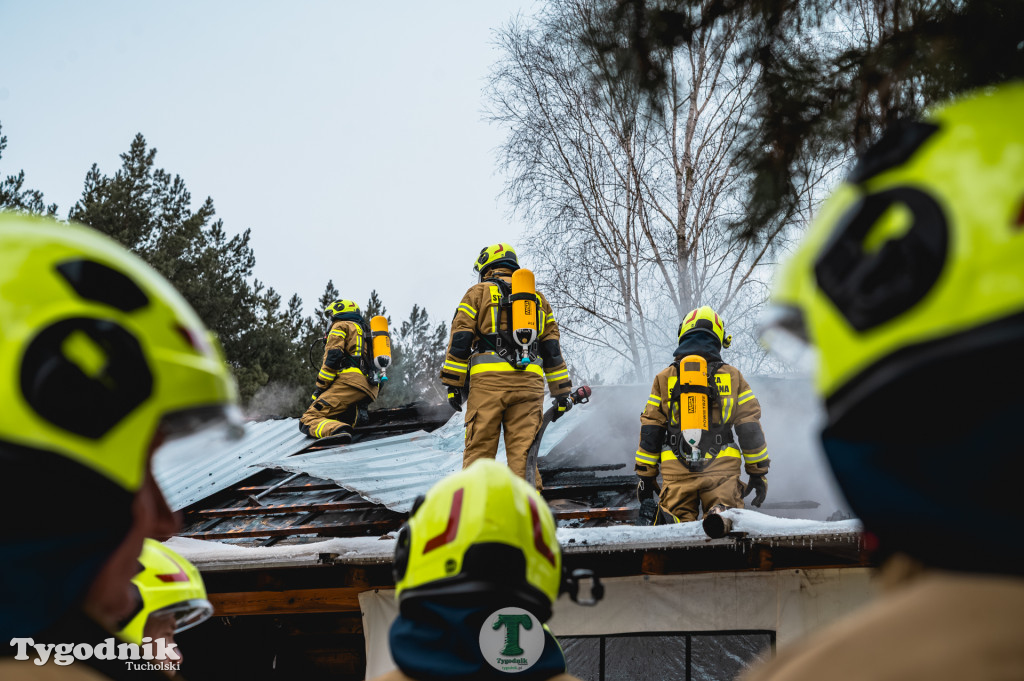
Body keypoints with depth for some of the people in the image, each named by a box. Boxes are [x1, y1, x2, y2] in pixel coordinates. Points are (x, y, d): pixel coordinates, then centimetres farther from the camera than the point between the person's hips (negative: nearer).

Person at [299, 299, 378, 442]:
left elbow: (333, 356, -5)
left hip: (350, 381, -8)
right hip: (369, 391, 8)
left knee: (308, 420, -17)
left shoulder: (341, 326, 12)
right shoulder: (365, 331, 37)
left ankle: (336, 430, -47)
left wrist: (320, 388, -4)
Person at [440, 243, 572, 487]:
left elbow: (460, 339, 2)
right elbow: (552, 348, 18)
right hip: (529, 383, 3)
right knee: (523, 452, 1)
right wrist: (562, 392, 18)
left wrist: (453, 383, 3)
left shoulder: (478, 292, 11)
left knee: (479, 449, -1)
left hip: (488, 379, -3)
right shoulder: (538, 299, 22)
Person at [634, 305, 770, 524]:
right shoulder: (733, 377, 10)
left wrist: (645, 476, 15)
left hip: (677, 473, 1)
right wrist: (758, 472, 15)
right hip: (722, 469, 0)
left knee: (676, 520, 5)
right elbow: (750, 429, 9)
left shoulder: (664, 379, 10)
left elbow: (650, 431, 10)